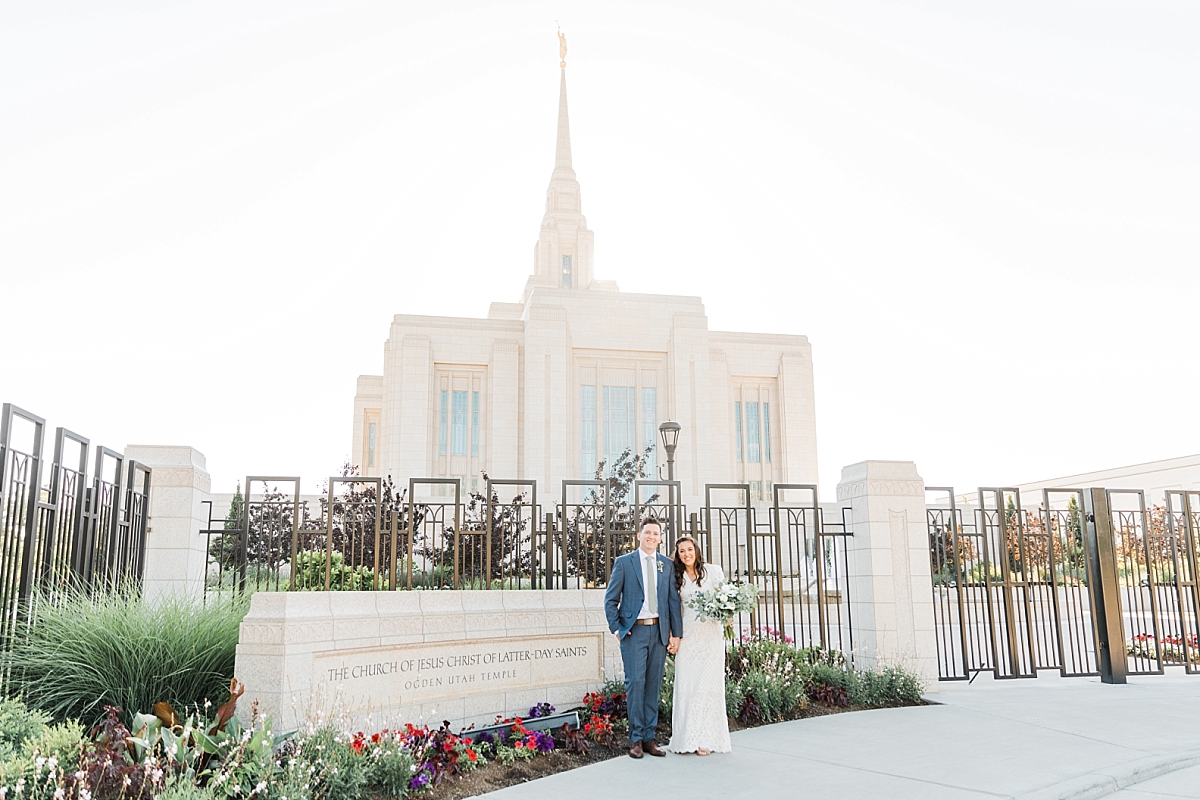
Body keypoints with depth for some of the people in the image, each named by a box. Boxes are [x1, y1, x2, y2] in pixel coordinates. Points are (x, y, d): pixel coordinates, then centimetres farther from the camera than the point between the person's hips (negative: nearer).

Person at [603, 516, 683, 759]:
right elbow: (610, 599, 3)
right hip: (633, 631, -3)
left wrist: (676, 633, 4)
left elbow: (674, 601, 10)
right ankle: (636, 739, 2)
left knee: (653, 685, 6)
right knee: (635, 682, -8)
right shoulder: (624, 562, 2)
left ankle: (649, 737, 14)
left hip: (659, 631, 3)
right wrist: (616, 628, -4)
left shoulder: (667, 565, 11)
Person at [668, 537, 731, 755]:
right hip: (687, 635, 3)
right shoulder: (678, 577, 10)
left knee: (707, 684, -3)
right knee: (685, 684, 0)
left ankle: (706, 739, 3)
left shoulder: (713, 571, 1)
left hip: (711, 634, -3)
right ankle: (687, 738, 8)